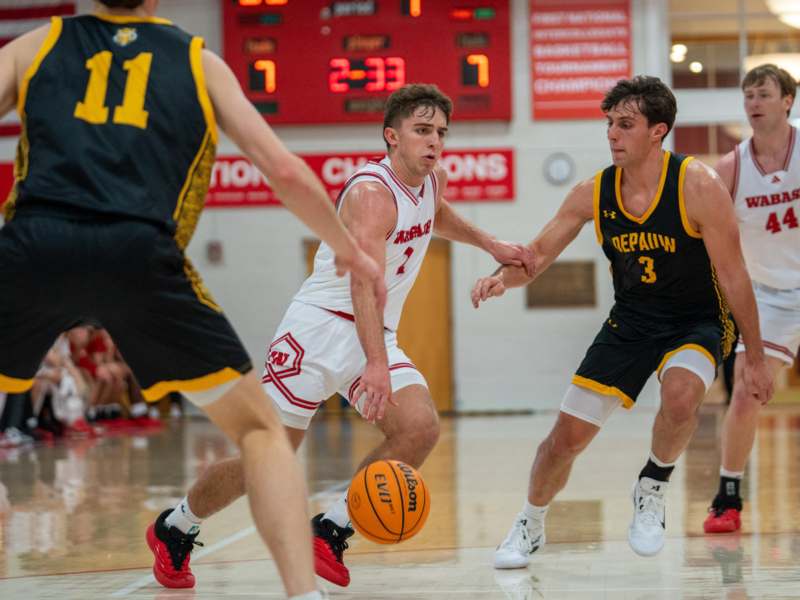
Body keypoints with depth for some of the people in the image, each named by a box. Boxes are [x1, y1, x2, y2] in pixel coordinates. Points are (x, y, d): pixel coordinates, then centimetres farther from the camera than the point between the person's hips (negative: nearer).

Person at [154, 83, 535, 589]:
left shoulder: (434, 181, 7)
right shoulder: (371, 192, -21)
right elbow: (364, 281, -35)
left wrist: (490, 245, 25)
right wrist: (376, 365, -46)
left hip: (377, 336, 7)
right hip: (321, 326, -7)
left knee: (421, 428, -19)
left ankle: (329, 532, -6)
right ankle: (175, 527, 20)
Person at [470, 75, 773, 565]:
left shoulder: (697, 185, -21)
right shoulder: (593, 193, -9)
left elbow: (733, 276, -14)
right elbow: (538, 256, -1)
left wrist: (756, 357, -10)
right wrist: (502, 278, -23)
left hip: (698, 323, -4)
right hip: (630, 323, 4)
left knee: (681, 394, -36)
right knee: (567, 435, 1)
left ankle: (654, 486, -6)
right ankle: (530, 526, 29)